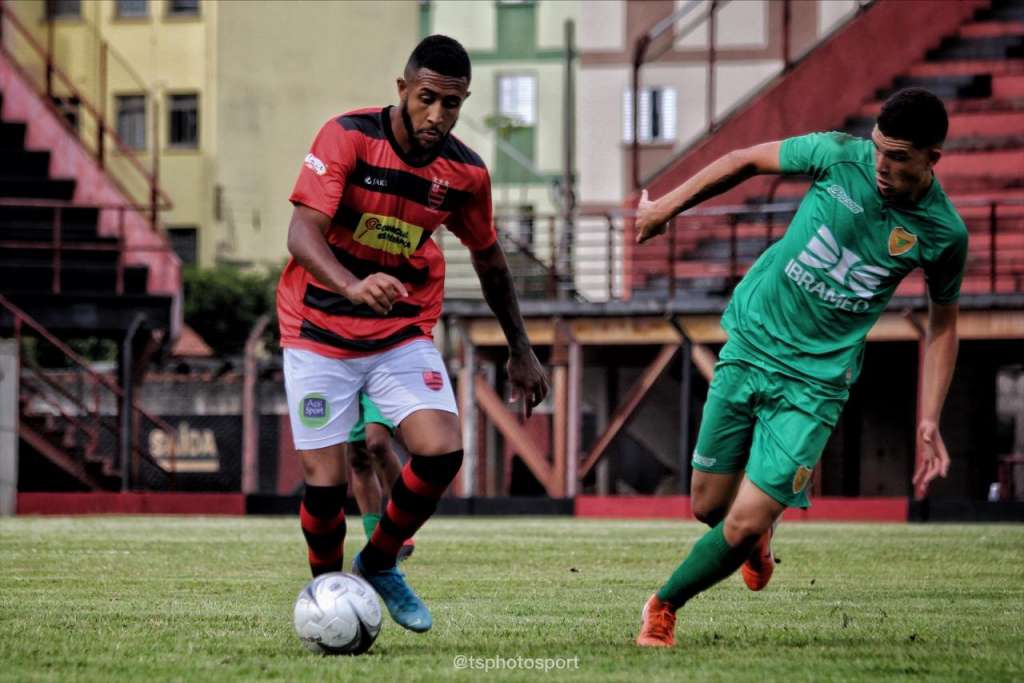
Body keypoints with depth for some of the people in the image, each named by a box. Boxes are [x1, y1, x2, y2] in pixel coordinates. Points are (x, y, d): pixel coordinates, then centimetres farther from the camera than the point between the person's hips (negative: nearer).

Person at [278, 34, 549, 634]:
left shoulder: (466, 173, -6)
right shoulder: (347, 138, -19)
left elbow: (489, 258, 12)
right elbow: (303, 232, -27)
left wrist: (522, 352, 16)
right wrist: (353, 287, -47)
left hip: (404, 332, 3)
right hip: (320, 332, -3)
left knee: (443, 451, -17)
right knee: (326, 483, -8)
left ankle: (379, 564, 9)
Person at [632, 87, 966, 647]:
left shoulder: (944, 233, -10)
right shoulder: (840, 156, -12)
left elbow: (943, 319, 6)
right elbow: (748, 160, 5)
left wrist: (928, 421, 1)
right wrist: (670, 205, 7)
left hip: (815, 381, -2)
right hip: (749, 344, 2)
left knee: (744, 525, -10)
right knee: (709, 505, 8)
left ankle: (663, 608, 15)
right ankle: (761, 535, 44)